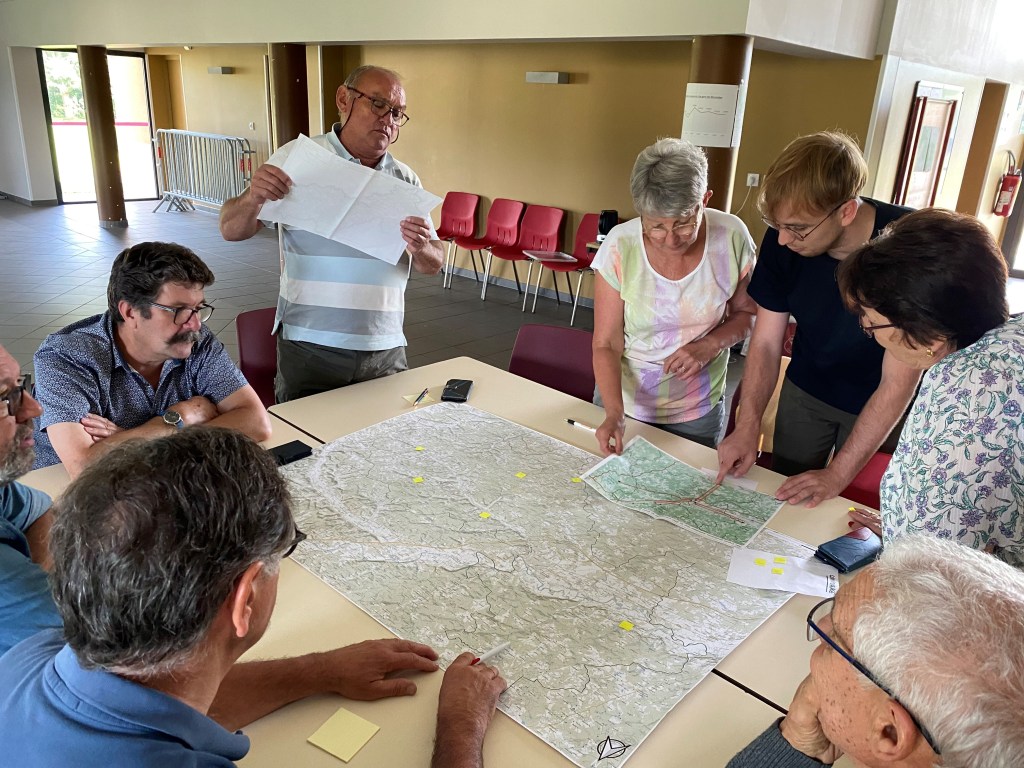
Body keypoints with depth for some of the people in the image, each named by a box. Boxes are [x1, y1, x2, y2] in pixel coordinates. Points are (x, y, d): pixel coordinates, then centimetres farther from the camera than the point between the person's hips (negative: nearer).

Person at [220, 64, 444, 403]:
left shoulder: (406, 179, 9)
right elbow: (232, 231, -2)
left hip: (385, 350, 3)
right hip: (310, 349, -3)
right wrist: (253, 199, -24)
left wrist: (421, 250, -15)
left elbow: (435, 264, 8)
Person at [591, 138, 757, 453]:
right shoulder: (620, 246, -20)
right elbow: (606, 345, -15)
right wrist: (614, 413, -29)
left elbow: (746, 313, 1)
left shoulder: (731, 237, -16)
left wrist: (711, 344, -19)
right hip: (624, 401, -1)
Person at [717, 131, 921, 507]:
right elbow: (766, 342, -11)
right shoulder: (782, 239, -21)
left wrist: (836, 475, -26)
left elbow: (897, 383, -27)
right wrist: (747, 426, -22)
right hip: (806, 389, 3)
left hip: (879, 404, -3)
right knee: (783, 497, 15)